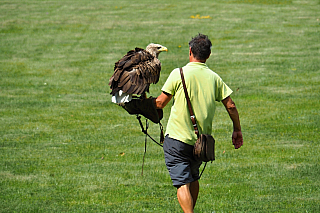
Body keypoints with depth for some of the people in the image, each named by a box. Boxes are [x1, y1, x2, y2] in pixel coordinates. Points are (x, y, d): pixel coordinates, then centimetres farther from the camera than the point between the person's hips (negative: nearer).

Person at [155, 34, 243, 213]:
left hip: (178, 137, -5)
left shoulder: (179, 74, -8)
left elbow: (160, 103, -4)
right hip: (201, 140, 5)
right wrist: (237, 130, 15)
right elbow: (231, 106, 2)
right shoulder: (214, 77, 3)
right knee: (193, 179, 23)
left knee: (183, 183, -8)